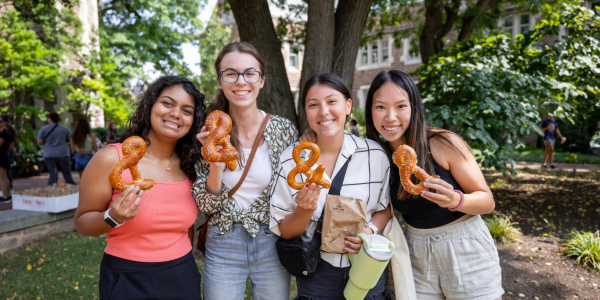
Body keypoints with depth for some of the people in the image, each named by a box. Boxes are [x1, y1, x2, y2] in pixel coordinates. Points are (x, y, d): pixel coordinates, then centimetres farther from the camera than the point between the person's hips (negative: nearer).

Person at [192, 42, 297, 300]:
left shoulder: (284, 129, -9)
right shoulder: (209, 134, -8)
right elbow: (207, 206, -8)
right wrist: (216, 165, -24)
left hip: (272, 246, 0)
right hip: (223, 248, 0)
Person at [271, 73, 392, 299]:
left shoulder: (375, 154, -9)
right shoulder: (290, 159, -11)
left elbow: (385, 208, 5)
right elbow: (284, 231, -5)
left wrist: (370, 230, -14)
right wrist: (305, 210, -24)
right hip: (316, 277, 0)